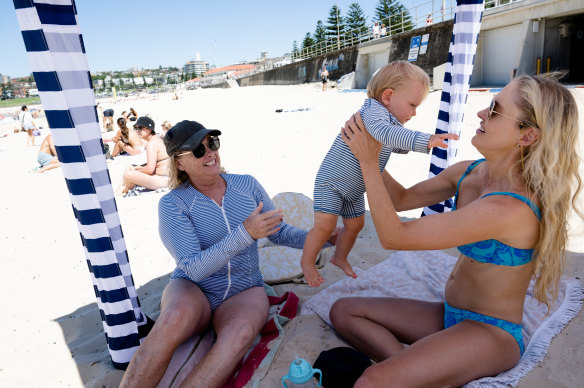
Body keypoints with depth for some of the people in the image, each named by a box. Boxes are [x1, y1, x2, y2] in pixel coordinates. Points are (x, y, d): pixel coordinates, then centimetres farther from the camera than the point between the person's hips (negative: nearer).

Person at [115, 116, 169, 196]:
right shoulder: (157, 138, 12)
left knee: (128, 175, -20)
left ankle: (125, 192, 11)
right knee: (129, 168, 17)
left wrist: (136, 170, -5)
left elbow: (150, 169, -23)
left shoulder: (152, 143, -19)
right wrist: (137, 167, 9)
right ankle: (119, 191, 14)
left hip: (162, 179, -11)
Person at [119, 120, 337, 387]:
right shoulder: (173, 203, -10)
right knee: (175, 319, -36)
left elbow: (278, 232, 8)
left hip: (244, 291, 2)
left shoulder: (247, 185, 0)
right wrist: (245, 233, -33)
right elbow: (194, 268, -19)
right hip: (193, 290, -1)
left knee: (240, 333, -32)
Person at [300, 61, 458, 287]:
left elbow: (395, 146, 22)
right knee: (325, 225, -14)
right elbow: (382, 132, -49)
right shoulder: (372, 111, -26)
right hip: (330, 183, -9)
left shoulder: (393, 122, 5)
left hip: (355, 189, 9)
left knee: (355, 224, 16)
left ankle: (340, 257, 40)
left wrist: (410, 144, 0)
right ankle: (307, 262, 11)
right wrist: (424, 141, -56)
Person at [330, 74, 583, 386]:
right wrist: (366, 152, -5)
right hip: (450, 315, 9)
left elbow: (393, 236, -27)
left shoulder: (510, 208, -30)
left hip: (490, 333, -8)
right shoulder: (467, 172, -3)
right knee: (343, 312, 1)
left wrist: (369, 162, -19)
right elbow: (402, 199, 9)